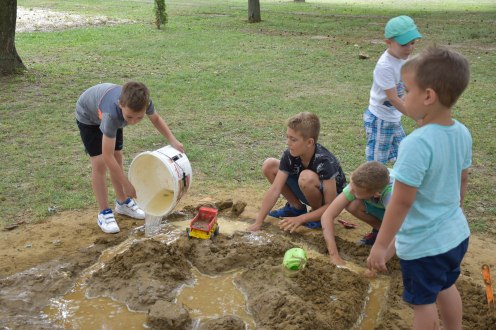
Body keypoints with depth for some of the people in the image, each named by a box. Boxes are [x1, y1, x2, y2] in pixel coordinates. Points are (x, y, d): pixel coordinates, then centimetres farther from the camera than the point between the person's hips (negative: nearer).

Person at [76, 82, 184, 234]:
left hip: (112, 112, 5)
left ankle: (123, 203, 25)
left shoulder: (144, 101, -34)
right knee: (99, 163, -11)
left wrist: (172, 139, -21)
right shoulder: (112, 114, -48)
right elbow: (107, 157, -42)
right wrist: (127, 185, -35)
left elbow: (156, 119, -8)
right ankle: (104, 213, 1)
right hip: (88, 116, -5)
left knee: (118, 157, 8)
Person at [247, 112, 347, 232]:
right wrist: (258, 223, -26)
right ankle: (297, 207, 4)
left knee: (307, 177, -38)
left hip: (329, 199, -6)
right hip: (308, 192, 6)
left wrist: (299, 219, -32)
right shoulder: (289, 155, -18)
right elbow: (275, 190, -20)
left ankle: (317, 216, -10)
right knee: (269, 165, -9)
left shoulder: (324, 162, -33)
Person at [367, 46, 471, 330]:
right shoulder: (462, 133, -5)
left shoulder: (417, 143, -29)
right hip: (456, 233, 8)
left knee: (423, 302, 13)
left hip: (423, 243, -8)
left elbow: (401, 202, -26)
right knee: (446, 287, 29)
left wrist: (381, 245, -17)